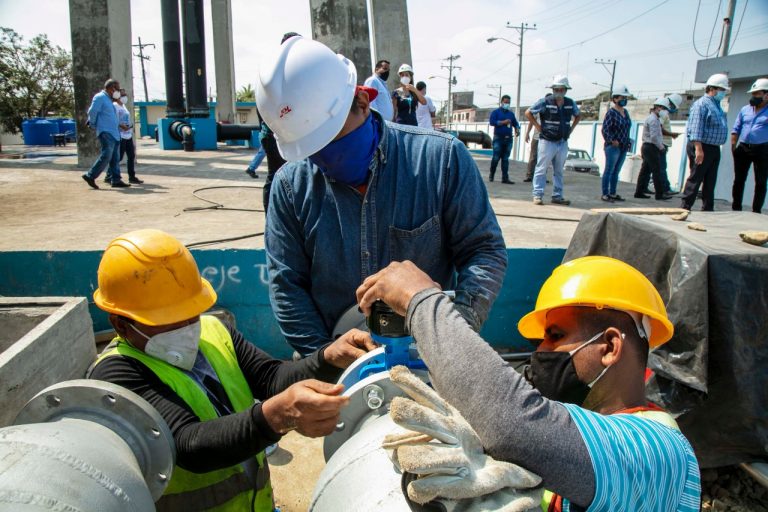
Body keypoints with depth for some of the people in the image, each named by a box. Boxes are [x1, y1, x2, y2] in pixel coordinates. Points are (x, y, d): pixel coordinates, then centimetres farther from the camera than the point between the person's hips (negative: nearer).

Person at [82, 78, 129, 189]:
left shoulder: (108, 99, 22)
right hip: (106, 133, -9)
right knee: (106, 156, -15)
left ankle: (116, 180, 7)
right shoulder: (100, 97, -7)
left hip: (114, 133, 9)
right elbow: (92, 111, -13)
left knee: (115, 158, 6)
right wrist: (93, 125, -2)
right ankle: (90, 176, -7)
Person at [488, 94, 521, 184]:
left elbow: (515, 123, 18)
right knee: (496, 158, -5)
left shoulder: (511, 113, 17)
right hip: (498, 138, -4)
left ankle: (505, 178, 2)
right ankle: (491, 175, 13)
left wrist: (517, 130, -2)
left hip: (508, 139, 4)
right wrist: (503, 122, -14)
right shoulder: (496, 112, 3)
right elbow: (492, 122, -11)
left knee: (505, 159, 3)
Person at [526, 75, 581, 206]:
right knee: (541, 169, -4)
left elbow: (578, 115, 26)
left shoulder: (570, 103, 7)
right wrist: (538, 126, -7)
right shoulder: (545, 101, -7)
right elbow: (528, 113, -3)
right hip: (547, 141, -5)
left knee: (559, 171, 11)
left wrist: (571, 128, 11)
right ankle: (537, 195, 0)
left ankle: (557, 196, 18)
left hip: (563, 143, 5)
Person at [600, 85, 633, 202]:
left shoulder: (625, 112, 13)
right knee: (609, 171, -3)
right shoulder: (611, 112, -11)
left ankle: (613, 193, 19)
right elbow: (605, 129, -16)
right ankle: (605, 194, 2)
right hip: (613, 147, -8)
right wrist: (612, 141, -19)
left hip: (623, 148, 8)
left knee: (616, 171, 12)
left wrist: (628, 142, 12)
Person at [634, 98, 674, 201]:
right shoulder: (653, 119, -14)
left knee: (645, 170, 10)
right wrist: (661, 146, -11)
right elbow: (654, 136, -22)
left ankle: (639, 192, 12)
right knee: (657, 171, -7)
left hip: (646, 147, 10)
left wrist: (661, 144, 10)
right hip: (651, 148, -10)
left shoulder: (654, 118, 20)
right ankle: (659, 194, -4)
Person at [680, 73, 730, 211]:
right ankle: (684, 207, -1)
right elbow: (696, 128, -20)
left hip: (714, 149, 9)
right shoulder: (701, 104, -11)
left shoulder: (717, 105, 19)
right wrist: (698, 148, -27)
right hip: (701, 147, -9)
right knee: (695, 179, -6)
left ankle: (707, 209, 17)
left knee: (710, 181, 11)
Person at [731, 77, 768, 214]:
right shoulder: (745, 109, 9)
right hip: (743, 149, 3)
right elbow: (736, 130, 11)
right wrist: (733, 148, 2)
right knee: (738, 180, 6)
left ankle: (756, 211, 10)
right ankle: (736, 209, 16)